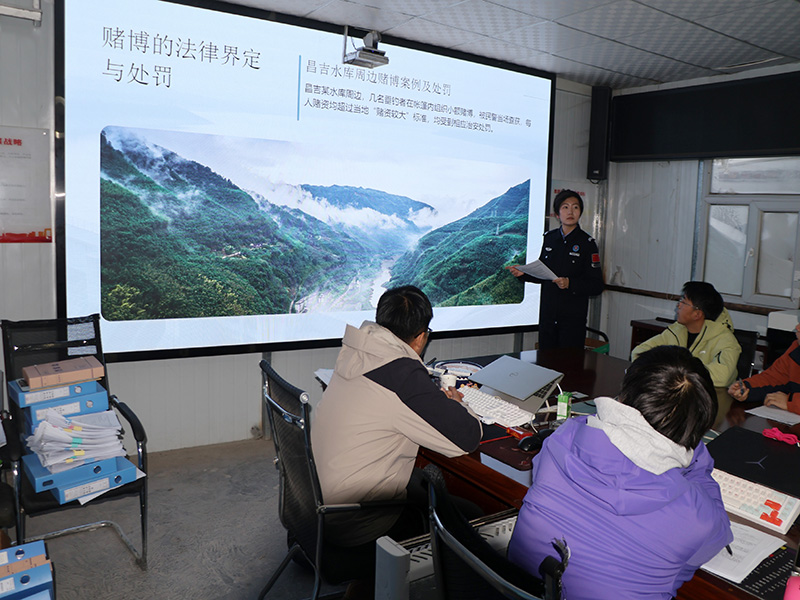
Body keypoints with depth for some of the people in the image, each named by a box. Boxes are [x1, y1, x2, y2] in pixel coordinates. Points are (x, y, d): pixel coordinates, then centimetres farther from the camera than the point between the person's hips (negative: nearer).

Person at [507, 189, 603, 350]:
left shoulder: (586, 243, -5)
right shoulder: (550, 238, 9)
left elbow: (597, 286, -8)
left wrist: (570, 284, -21)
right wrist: (523, 273, 0)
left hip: (573, 318, -4)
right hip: (547, 316, 4)